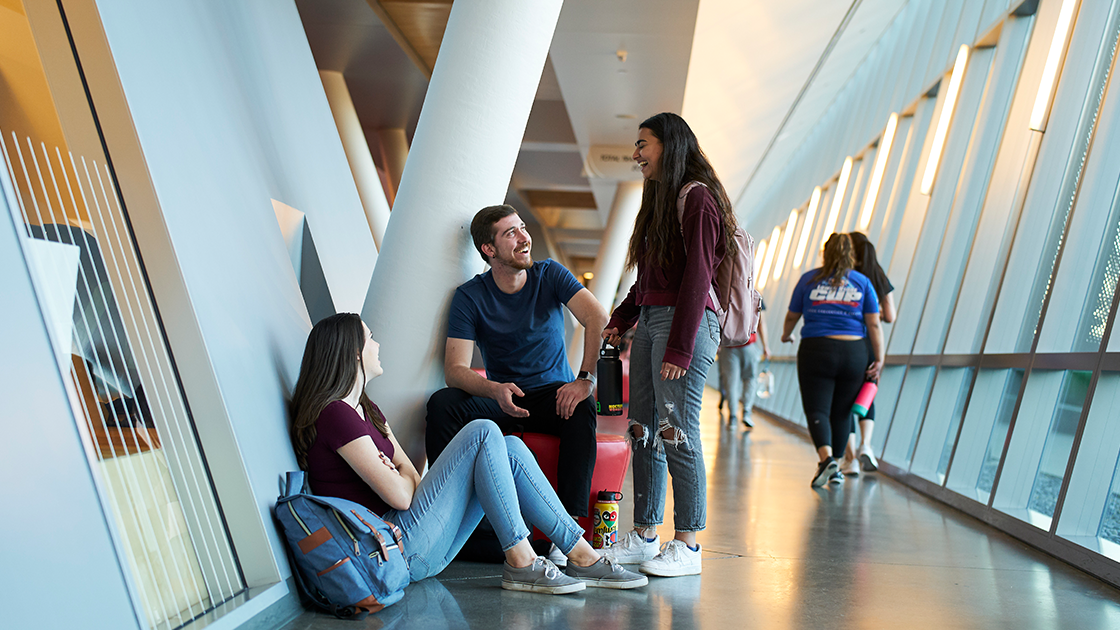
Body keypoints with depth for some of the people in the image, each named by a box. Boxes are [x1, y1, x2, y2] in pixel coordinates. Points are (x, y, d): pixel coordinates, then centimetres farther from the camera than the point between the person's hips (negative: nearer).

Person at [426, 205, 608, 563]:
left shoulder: (549, 275, -3)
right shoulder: (469, 296, -4)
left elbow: (598, 319, -17)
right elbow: (455, 369, -14)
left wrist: (586, 379, -32)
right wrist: (496, 390, -35)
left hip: (554, 394, 0)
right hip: (500, 399, 1)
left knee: (582, 409, -35)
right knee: (442, 403, -26)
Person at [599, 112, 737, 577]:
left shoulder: (697, 198, -7)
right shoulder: (659, 198, 21)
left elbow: (697, 278, -15)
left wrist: (679, 347, -19)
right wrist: (620, 319, 15)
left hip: (684, 322, -9)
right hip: (649, 320, 9)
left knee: (676, 431, -7)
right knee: (644, 430, 8)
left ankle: (687, 545, 2)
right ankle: (644, 535, 17)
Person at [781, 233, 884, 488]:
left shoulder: (809, 279, 5)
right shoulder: (862, 282, 7)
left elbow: (791, 316, 11)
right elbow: (874, 324, 1)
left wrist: (786, 335, 30)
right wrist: (879, 359, 3)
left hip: (816, 351, -2)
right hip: (854, 352, 2)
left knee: (817, 410, -2)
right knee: (842, 411, 12)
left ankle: (827, 458, -25)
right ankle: (835, 468, 20)